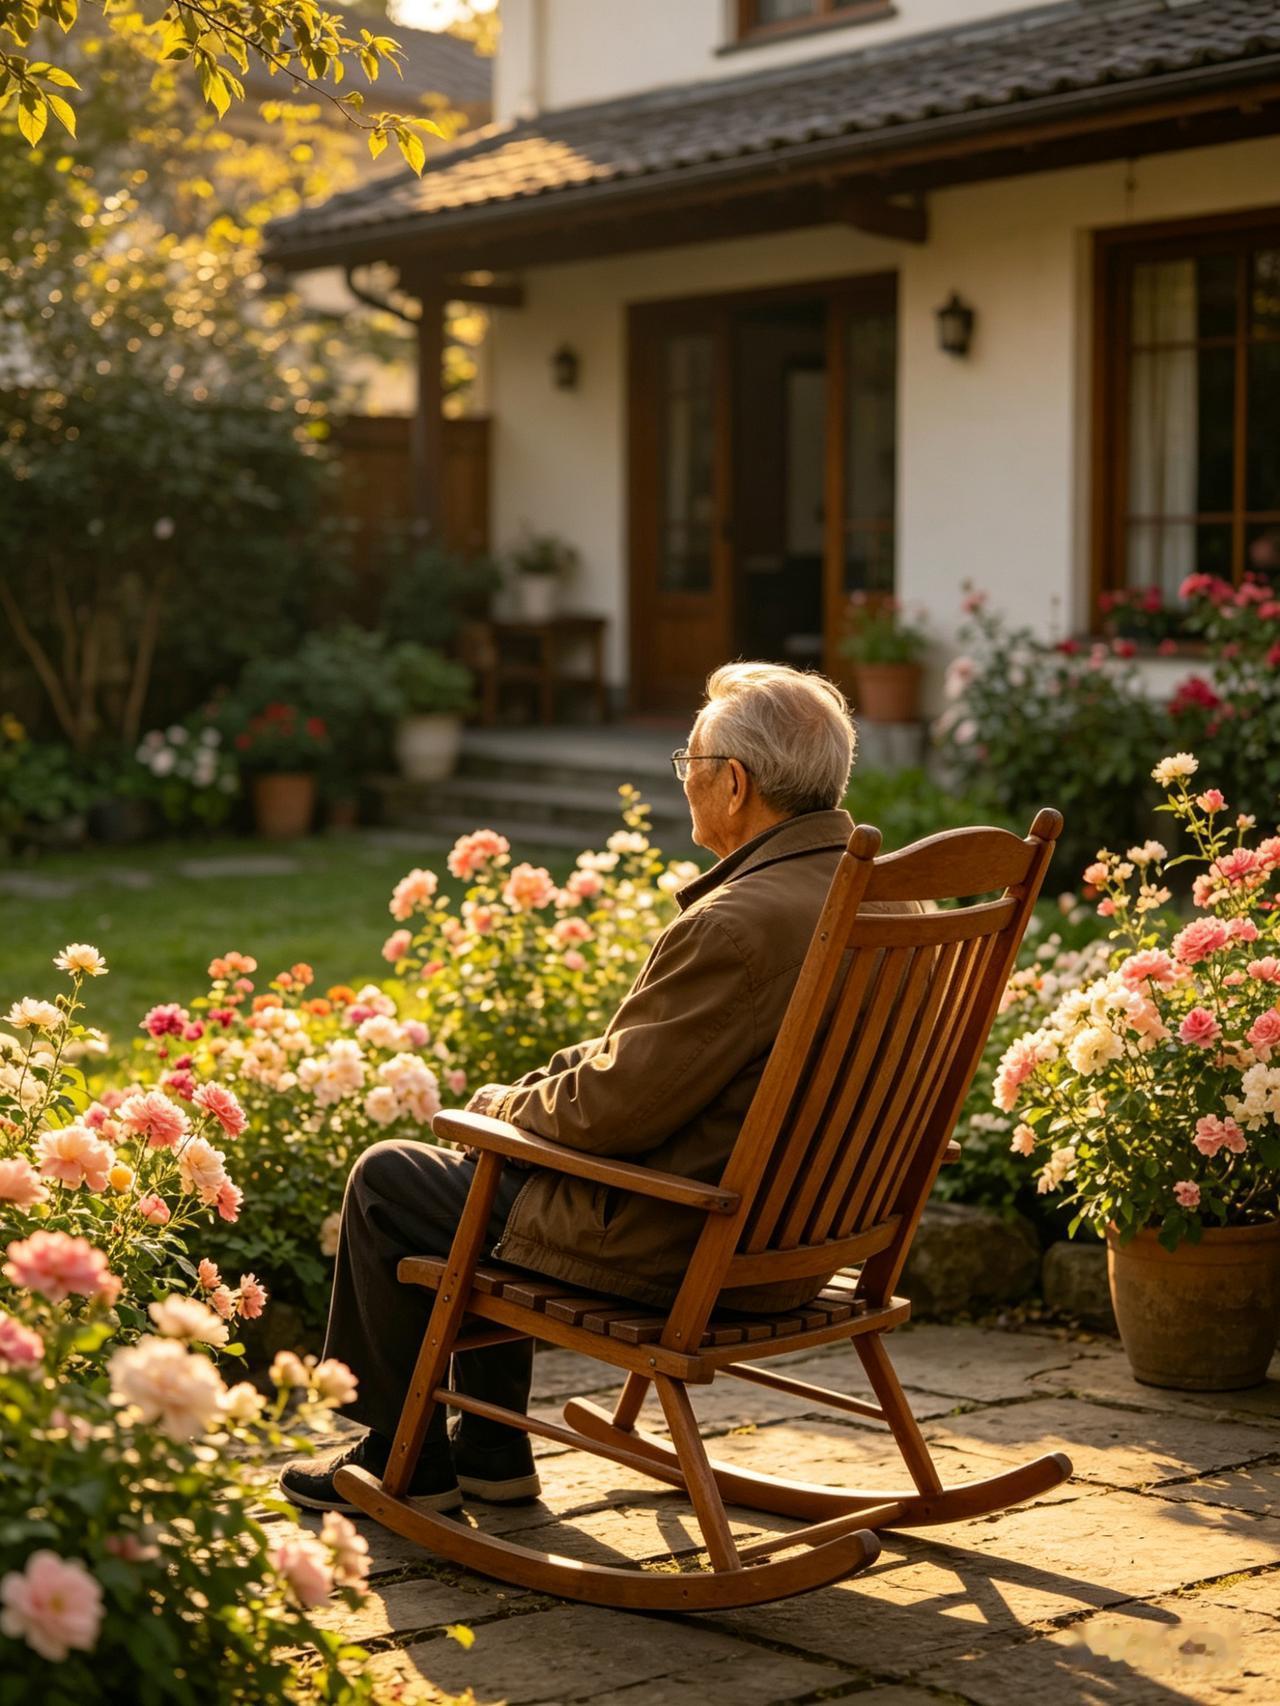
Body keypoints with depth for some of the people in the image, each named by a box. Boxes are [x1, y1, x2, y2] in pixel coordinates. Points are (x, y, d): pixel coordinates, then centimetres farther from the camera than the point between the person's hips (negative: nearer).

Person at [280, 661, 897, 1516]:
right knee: (498, 1166, 29)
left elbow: (609, 1111, -23)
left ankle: (403, 1459, 25)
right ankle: (490, 1449, 36)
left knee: (387, 1180, 9)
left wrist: (505, 1103, -2)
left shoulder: (737, 925, -29)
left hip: (674, 1252, -9)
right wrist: (533, 1090, 8)